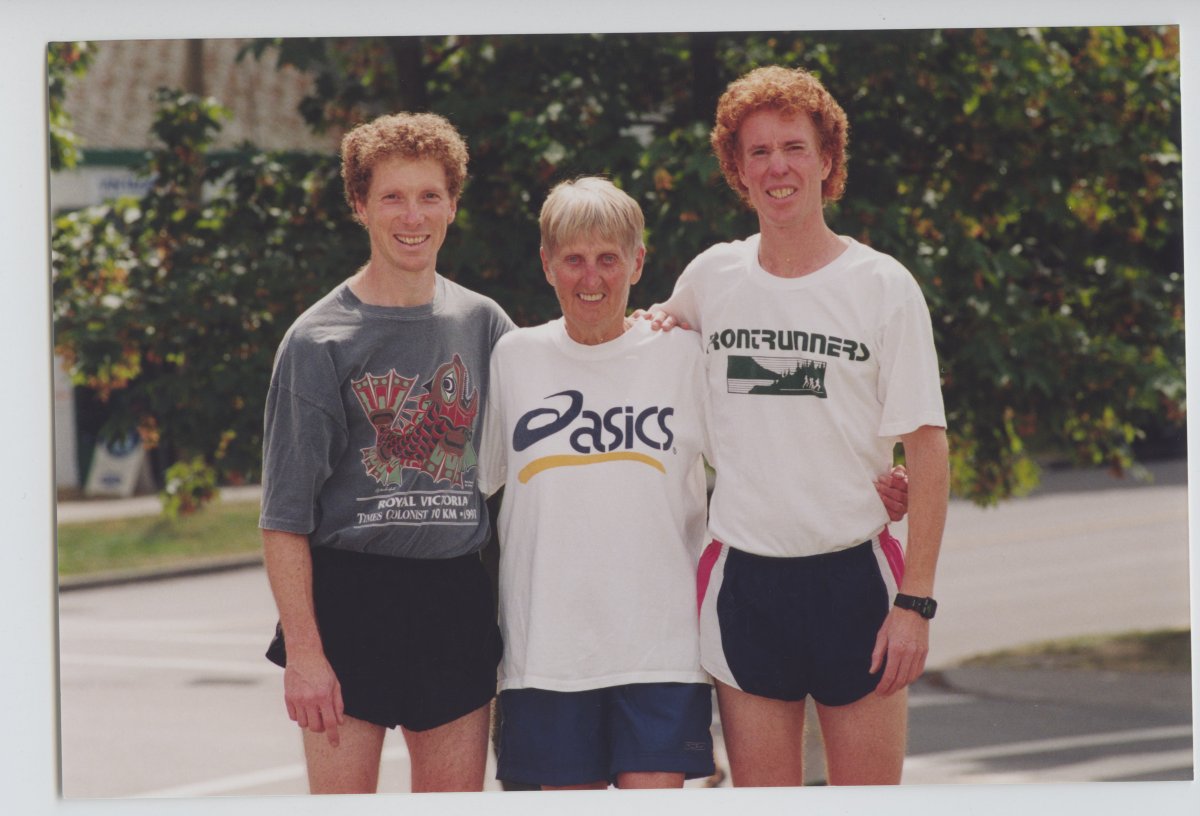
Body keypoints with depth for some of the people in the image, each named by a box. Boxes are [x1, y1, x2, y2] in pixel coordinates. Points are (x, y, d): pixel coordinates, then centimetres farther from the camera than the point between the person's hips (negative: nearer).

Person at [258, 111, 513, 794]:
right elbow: (285, 515, -5)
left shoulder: (483, 324, 9)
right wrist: (303, 651, -12)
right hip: (351, 599, -4)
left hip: (458, 602, 4)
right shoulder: (320, 340, -3)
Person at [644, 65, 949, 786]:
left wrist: (916, 600, -11)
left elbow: (927, 452, -4)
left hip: (854, 573, -2)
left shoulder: (883, 286, -2)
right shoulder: (710, 278, 5)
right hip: (742, 577, 2)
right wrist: (658, 324, 4)